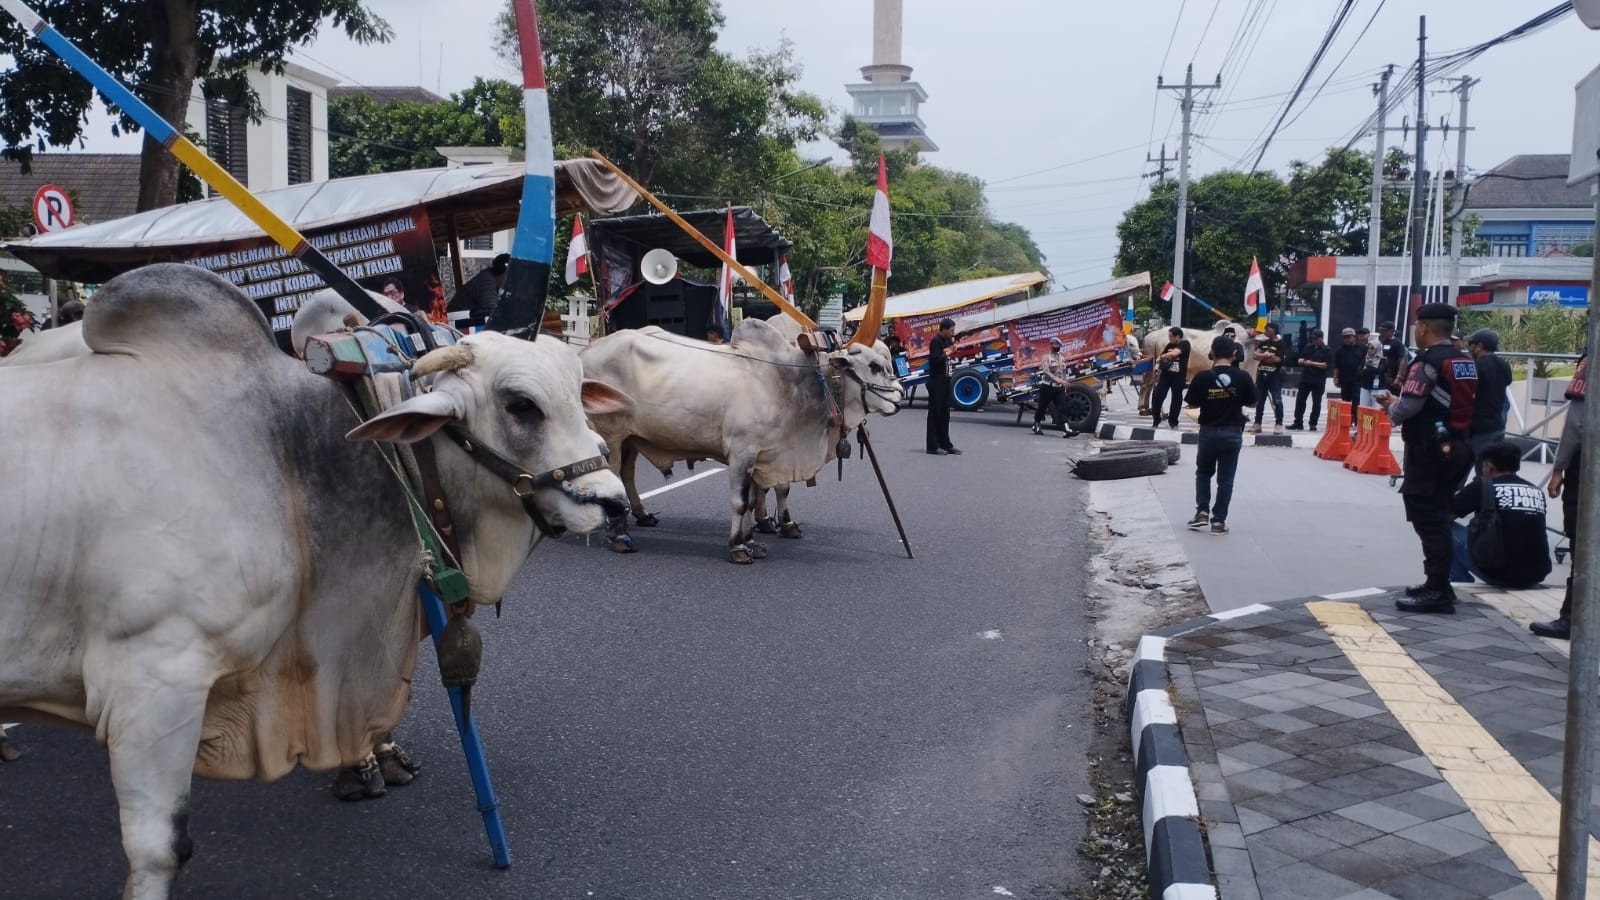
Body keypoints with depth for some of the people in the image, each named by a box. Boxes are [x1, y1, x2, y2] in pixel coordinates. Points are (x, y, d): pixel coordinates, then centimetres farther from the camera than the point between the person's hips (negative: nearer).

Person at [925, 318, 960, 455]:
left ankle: (945, 444, 20)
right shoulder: (936, 341, -14)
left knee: (944, 414, 13)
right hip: (936, 382, -9)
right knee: (934, 413, -4)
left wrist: (953, 343, 3)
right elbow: (935, 359, -26)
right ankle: (933, 446, 0)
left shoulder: (946, 341, 13)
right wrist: (946, 354, -13)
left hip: (945, 381, 9)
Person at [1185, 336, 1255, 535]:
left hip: (1209, 431, 0)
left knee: (1203, 472, 20)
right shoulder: (1242, 377, -8)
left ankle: (1202, 511, 9)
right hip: (1233, 433, 1)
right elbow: (1250, 402, 4)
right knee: (1226, 478, 8)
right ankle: (1219, 520, 9)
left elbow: (1191, 404, -4)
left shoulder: (1203, 377, -12)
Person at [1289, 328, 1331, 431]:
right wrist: (1302, 361, -5)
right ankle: (1298, 423, 5)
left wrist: (1312, 363, -16)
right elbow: (1300, 359, 18)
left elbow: (1326, 365, -11)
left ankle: (1313, 424, 9)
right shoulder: (1308, 347, 12)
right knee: (1300, 400, 1)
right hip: (1305, 378, 5)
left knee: (1316, 403, 2)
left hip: (1318, 381, -5)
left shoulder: (1327, 350, -3)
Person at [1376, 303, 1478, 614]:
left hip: (1430, 450, -9)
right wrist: (1398, 401, 14)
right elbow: (1448, 403, 14)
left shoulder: (1428, 362, -14)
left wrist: (1390, 407, 3)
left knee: (1429, 520, -4)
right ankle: (1438, 584, 24)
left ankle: (1438, 592, -2)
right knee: (1440, 518, 16)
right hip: (1457, 447, 9)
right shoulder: (1465, 362, 13)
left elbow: (1408, 408, -20)